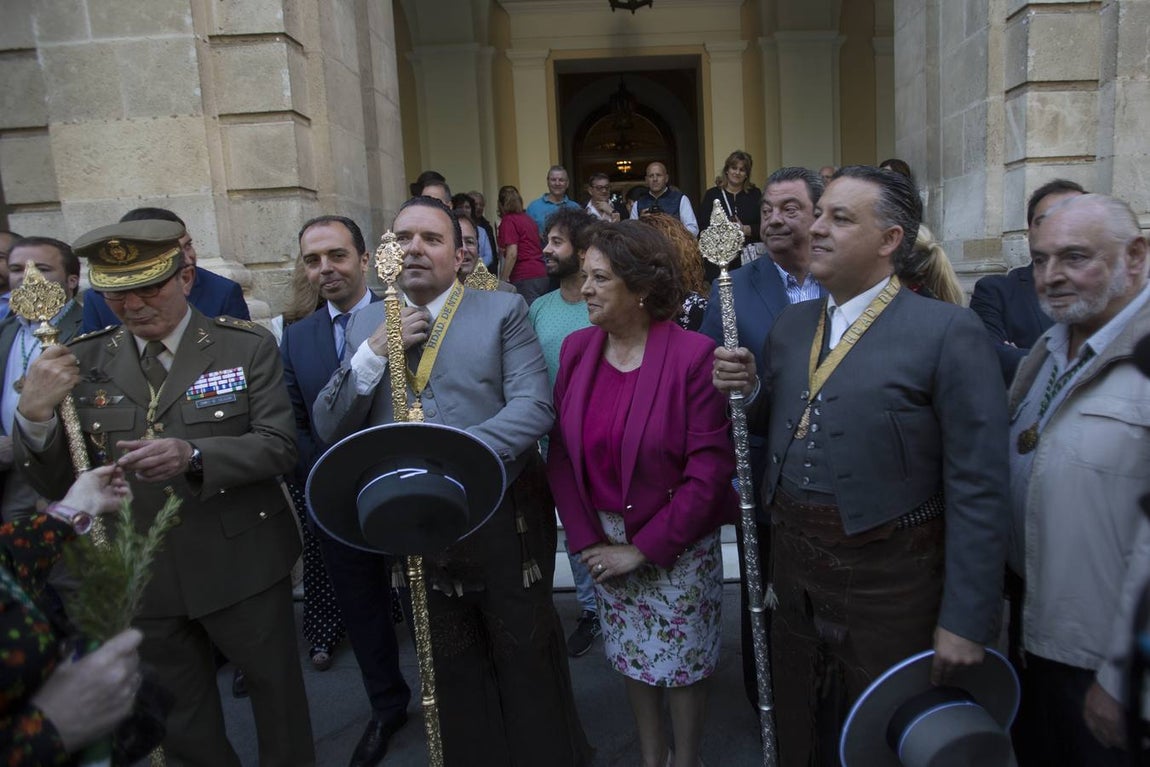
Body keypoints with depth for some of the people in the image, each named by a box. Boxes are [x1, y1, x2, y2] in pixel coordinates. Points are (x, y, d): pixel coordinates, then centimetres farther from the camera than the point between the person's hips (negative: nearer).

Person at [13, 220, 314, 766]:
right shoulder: (84, 362, -1)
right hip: (138, 582, 3)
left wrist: (194, 455, -31)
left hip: (241, 569, -2)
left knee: (279, 703, 17)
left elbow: (280, 448, -14)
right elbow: (56, 484, 0)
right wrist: (34, 414, -20)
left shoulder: (248, 346, -8)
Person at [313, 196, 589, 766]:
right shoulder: (365, 323, 7)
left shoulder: (503, 311, -4)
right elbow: (329, 429, 1)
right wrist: (374, 351, -14)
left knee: (528, 658, 14)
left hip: (503, 520, -3)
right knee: (452, 667, 21)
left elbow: (534, 405, -15)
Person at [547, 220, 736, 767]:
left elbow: (710, 470, -19)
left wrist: (644, 549, -15)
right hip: (606, 539, 5)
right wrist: (587, 539, -7)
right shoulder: (577, 348, -3)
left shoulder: (693, 355, -18)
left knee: (682, 663, 13)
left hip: (676, 544, -4)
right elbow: (561, 452, 0)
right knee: (632, 658, 20)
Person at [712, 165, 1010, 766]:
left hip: (888, 580, -5)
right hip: (793, 568, 6)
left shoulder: (948, 332, -13)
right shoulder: (791, 324, 6)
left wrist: (966, 621, -14)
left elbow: (978, 488, -14)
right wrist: (746, 390, -6)